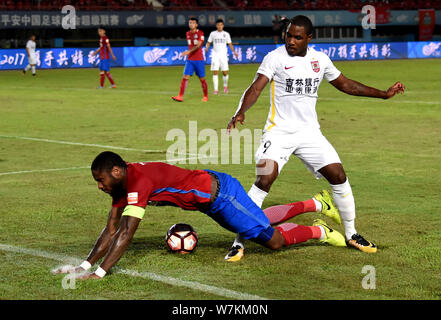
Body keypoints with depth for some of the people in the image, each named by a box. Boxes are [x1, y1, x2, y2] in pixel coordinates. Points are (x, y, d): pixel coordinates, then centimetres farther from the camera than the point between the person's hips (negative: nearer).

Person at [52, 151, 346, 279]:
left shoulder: (139, 182, -32)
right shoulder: (123, 183, -5)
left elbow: (126, 234, -37)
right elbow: (112, 230, -2)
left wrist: (100, 273, -38)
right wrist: (85, 265, -12)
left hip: (220, 193, -9)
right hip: (211, 198, 9)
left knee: (274, 240, -2)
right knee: (262, 220, 28)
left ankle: (319, 230, 20)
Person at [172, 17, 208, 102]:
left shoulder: (200, 33, -8)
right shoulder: (188, 33, 10)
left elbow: (198, 45, -21)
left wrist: (189, 51, -31)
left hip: (199, 60, -4)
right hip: (190, 59, 4)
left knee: (202, 79, 3)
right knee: (185, 77, -7)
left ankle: (206, 96, 19)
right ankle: (180, 96, -12)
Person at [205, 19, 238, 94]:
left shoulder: (226, 34, 7)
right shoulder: (213, 34, 7)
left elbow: (230, 44, 9)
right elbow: (208, 42, 10)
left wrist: (234, 52, -5)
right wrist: (207, 48, -12)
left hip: (223, 55, 0)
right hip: (215, 55, 0)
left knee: (225, 72, -4)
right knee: (215, 72, -7)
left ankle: (225, 86, 22)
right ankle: (215, 89, -3)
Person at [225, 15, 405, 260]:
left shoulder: (320, 60, 7)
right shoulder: (275, 57, -6)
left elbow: (345, 84, 20)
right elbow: (256, 87, -16)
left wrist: (384, 94, 20)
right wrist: (241, 112, -36)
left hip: (309, 131, 4)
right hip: (279, 131, -4)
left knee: (339, 176, -2)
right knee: (264, 181, -20)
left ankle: (351, 234, 17)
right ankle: (239, 241, -14)